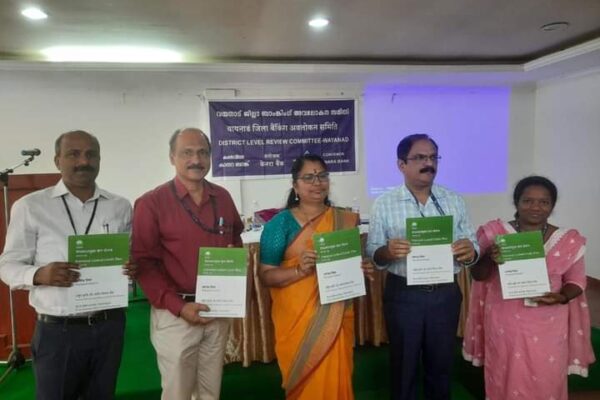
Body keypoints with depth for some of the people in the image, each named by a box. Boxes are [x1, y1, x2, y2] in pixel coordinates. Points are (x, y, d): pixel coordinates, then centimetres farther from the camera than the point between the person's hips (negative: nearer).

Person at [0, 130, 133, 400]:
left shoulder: (121, 207, 4)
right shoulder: (29, 206, -4)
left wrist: (133, 267, -12)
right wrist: (39, 275, -22)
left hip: (110, 324, 3)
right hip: (57, 330, -2)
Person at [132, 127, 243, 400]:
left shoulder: (223, 197, 5)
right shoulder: (151, 203, -10)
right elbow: (144, 263, -12)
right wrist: (178, 306, -18)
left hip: (219, 310, 5)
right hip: (175, 314, -4)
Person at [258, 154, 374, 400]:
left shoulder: (347, 220, 4)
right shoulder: (280, 223, -5)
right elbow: (266, 275, -8)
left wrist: (364, 269, -6)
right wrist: (299, 270, -23)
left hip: (336, 319, 2)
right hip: (296, 320, -2)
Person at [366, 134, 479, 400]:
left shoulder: (454, 201, 3)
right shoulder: (384, 204, -6)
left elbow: (471, 248, 3)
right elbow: (373, 255, -6)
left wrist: (469, 251, -20)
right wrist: (388, 251, -28)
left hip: (446, 294, 3)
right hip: (403, 295, -2)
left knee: (441, 363, 20)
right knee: (404, 364, 14)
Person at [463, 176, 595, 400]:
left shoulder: (568, 241, -1)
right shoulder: (495, 233, -5)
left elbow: (576, 281, 6)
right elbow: (478, 276, -4)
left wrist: (562, 297, -15)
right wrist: (489, 258, -25)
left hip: (548, 326, 1)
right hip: (505, 324, -1)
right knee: (506, 381, 11)